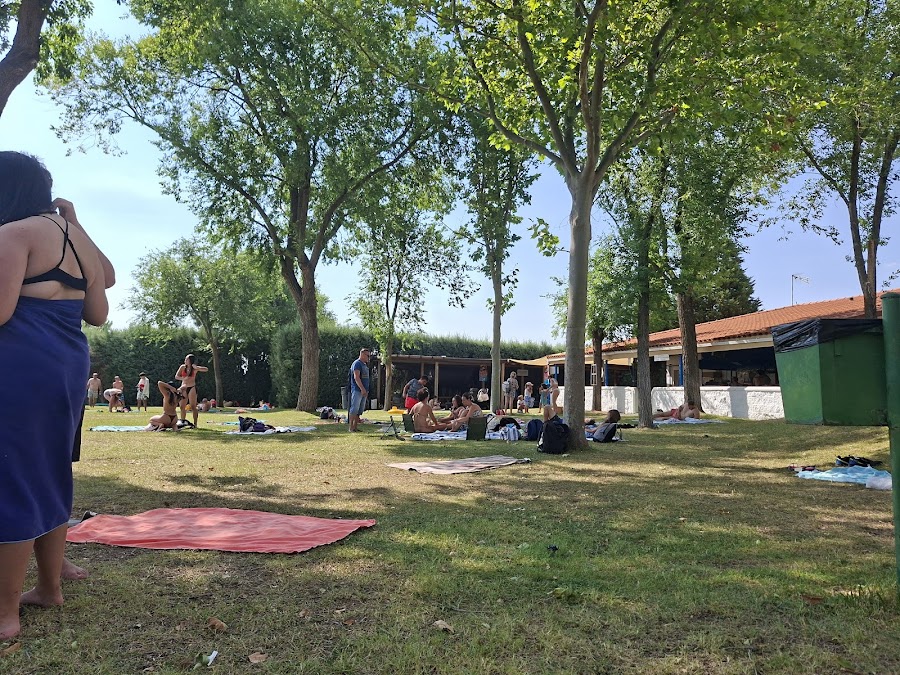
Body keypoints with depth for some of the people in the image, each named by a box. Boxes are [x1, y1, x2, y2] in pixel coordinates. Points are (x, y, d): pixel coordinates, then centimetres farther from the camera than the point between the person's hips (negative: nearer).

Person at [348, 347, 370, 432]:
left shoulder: (365, 364, 20)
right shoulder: (357, 363, -9)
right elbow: (356, 377, -19)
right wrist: (362, 389, -24)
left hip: (363, 391, 9)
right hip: (357, 390, -9)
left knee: (360, 409, 9)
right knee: (354, 408, -8)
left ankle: (355, 427, 13)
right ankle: (351, 427, -5)